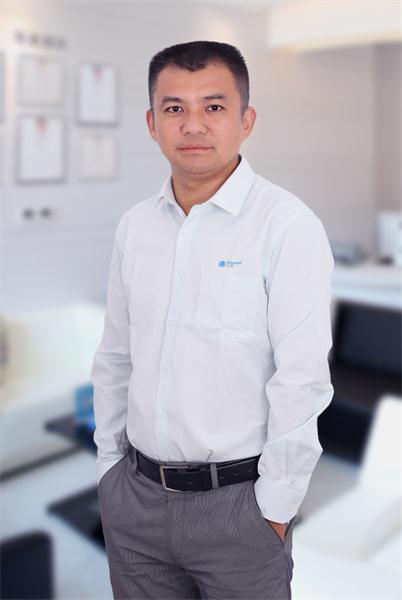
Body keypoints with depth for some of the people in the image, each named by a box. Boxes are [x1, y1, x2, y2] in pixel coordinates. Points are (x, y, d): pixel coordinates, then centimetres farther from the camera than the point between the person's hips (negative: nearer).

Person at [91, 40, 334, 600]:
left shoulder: (287, 223, -13)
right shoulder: (134, 224, 4)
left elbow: (303, 380, -15)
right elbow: (114, 358, 10)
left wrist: (276, 508, -11)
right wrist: (108, 463, 11)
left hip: (237, 500, -4)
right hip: (134, 496, 5)